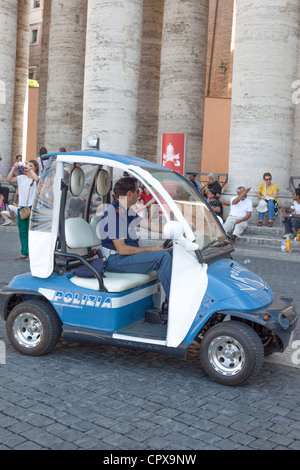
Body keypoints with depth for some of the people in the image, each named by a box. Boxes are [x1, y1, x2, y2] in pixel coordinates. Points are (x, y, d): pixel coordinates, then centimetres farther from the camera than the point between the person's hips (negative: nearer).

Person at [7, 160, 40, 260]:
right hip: (21, 206, 5)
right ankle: (24, 253, 14)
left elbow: (36, 179, -25)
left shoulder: (37, 179, -1)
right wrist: (14, 168, 1)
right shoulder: (22, 178, 13)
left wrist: (29, 168, -17)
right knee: (22, 231, 8)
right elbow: (9, 179, 9)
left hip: (32, 207, -5)